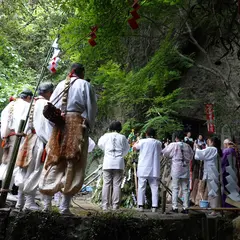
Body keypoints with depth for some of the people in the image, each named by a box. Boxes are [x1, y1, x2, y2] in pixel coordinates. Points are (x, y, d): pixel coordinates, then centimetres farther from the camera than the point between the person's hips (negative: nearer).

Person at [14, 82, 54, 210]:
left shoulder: (34, 103, 16)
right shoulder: (45, 104, -9)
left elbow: (29, 124, 17)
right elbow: (46, 124, -15)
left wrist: (27, 137, 20)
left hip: (29, 139, 8)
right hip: (39, 140, -8)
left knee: (26, 171, 12)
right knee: (34, 171, -3)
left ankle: (20, 201, 19)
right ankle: (29, 202, 2)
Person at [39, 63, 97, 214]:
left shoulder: (61, 84, 16)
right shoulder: (84, 84, 5)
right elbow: (91, 108, 0)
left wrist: (55, 121, 17)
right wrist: (89, 126, 6)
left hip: (59, 124, 4)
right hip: (77, 124, -4)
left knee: (54, 162, 7)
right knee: (73, 165, -3)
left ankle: (47, 203, 7)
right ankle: (64, 206, -6)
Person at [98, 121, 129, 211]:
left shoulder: (106, 136, 4)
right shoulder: (122, 137, 4)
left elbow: (100, 144, 20)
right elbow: (127, 149, 13)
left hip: (107, 163, 0)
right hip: (119, 163, 0)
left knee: (106, 184, 3)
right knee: (117, 185, 3)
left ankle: (105, 206, 2)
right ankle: (115, 206, 3)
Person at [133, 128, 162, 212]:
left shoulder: (142, 141, -2)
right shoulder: (158, 143, 5)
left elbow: (134, 147, 13)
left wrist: (137, 141, 29)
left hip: (143, 169, -1)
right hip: (154, 169, 2)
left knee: (141, 187, 4)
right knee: (154, 188, 4)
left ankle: (140, 205, 1)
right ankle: (154, 207, 0)